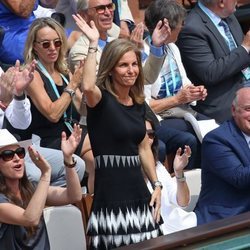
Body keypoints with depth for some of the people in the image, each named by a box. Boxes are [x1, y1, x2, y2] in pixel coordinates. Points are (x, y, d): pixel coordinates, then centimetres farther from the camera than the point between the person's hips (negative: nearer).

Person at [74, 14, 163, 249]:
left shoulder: (138, 103, 12)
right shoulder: (101, 99, -7)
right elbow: (87, 87, -32)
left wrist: (157, 185, 14)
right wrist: (93, 44, -25)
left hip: (138, 190, 7)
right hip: (111, 193, -7)